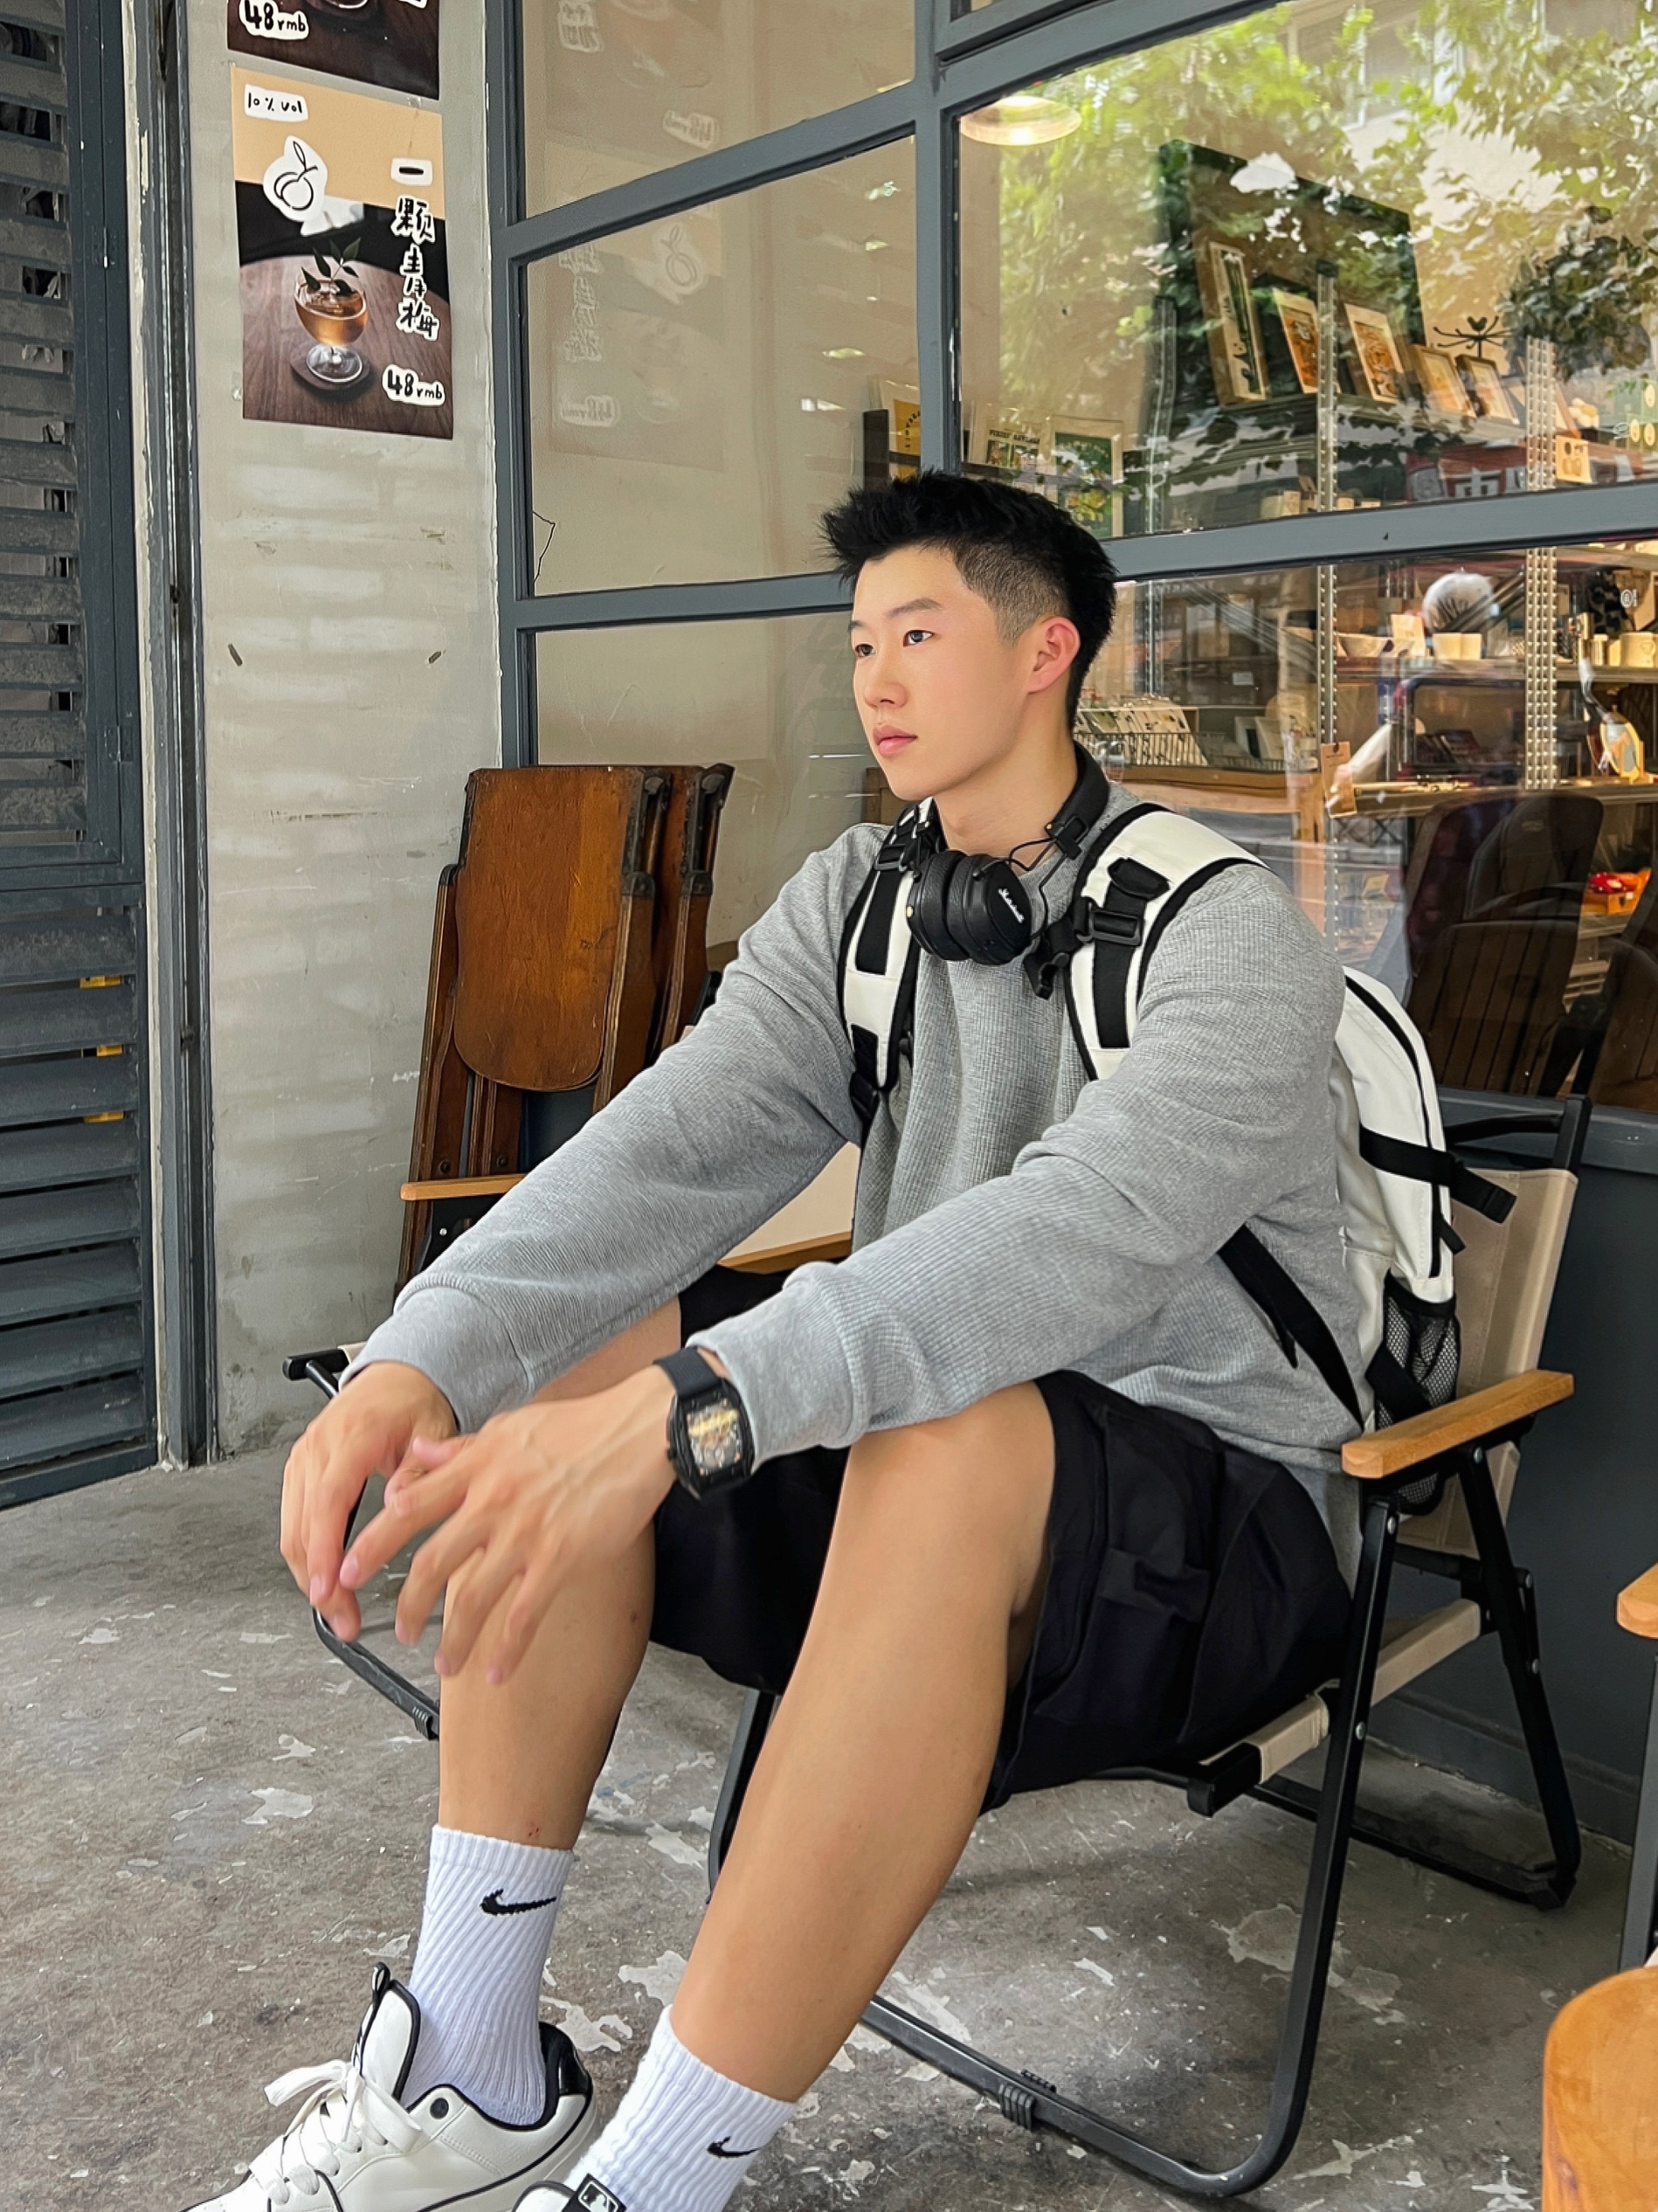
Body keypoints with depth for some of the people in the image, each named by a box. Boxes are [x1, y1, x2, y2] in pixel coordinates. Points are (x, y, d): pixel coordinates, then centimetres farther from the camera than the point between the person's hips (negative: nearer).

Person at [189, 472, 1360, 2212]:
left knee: (948, 1435, -38)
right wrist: (415, 1362, -30)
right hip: (904, 1452, 7)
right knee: (559, 1343, -11)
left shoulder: (1224, 931, -15)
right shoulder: (852, 904, 4)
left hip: (1221, 1515, -6)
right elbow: (669, 1150, -12)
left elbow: (1090, 1228, -35)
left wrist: (683, 1406, -46)